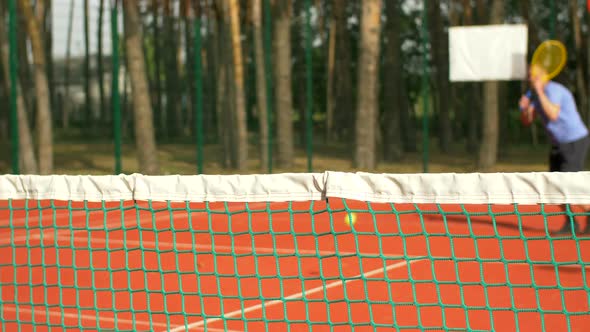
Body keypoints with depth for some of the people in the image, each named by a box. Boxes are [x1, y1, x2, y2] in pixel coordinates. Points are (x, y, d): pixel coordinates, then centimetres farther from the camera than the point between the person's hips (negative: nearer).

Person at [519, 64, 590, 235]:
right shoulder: (533, 93, 4)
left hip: (576, 142, -9)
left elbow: (553, 115, -37)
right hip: (559, 144, 9)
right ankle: (571, 224, 17)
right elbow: (526, 120, 3)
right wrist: (524, 108, -18)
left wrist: (540, 92, -37)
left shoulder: (553, 89, -23)